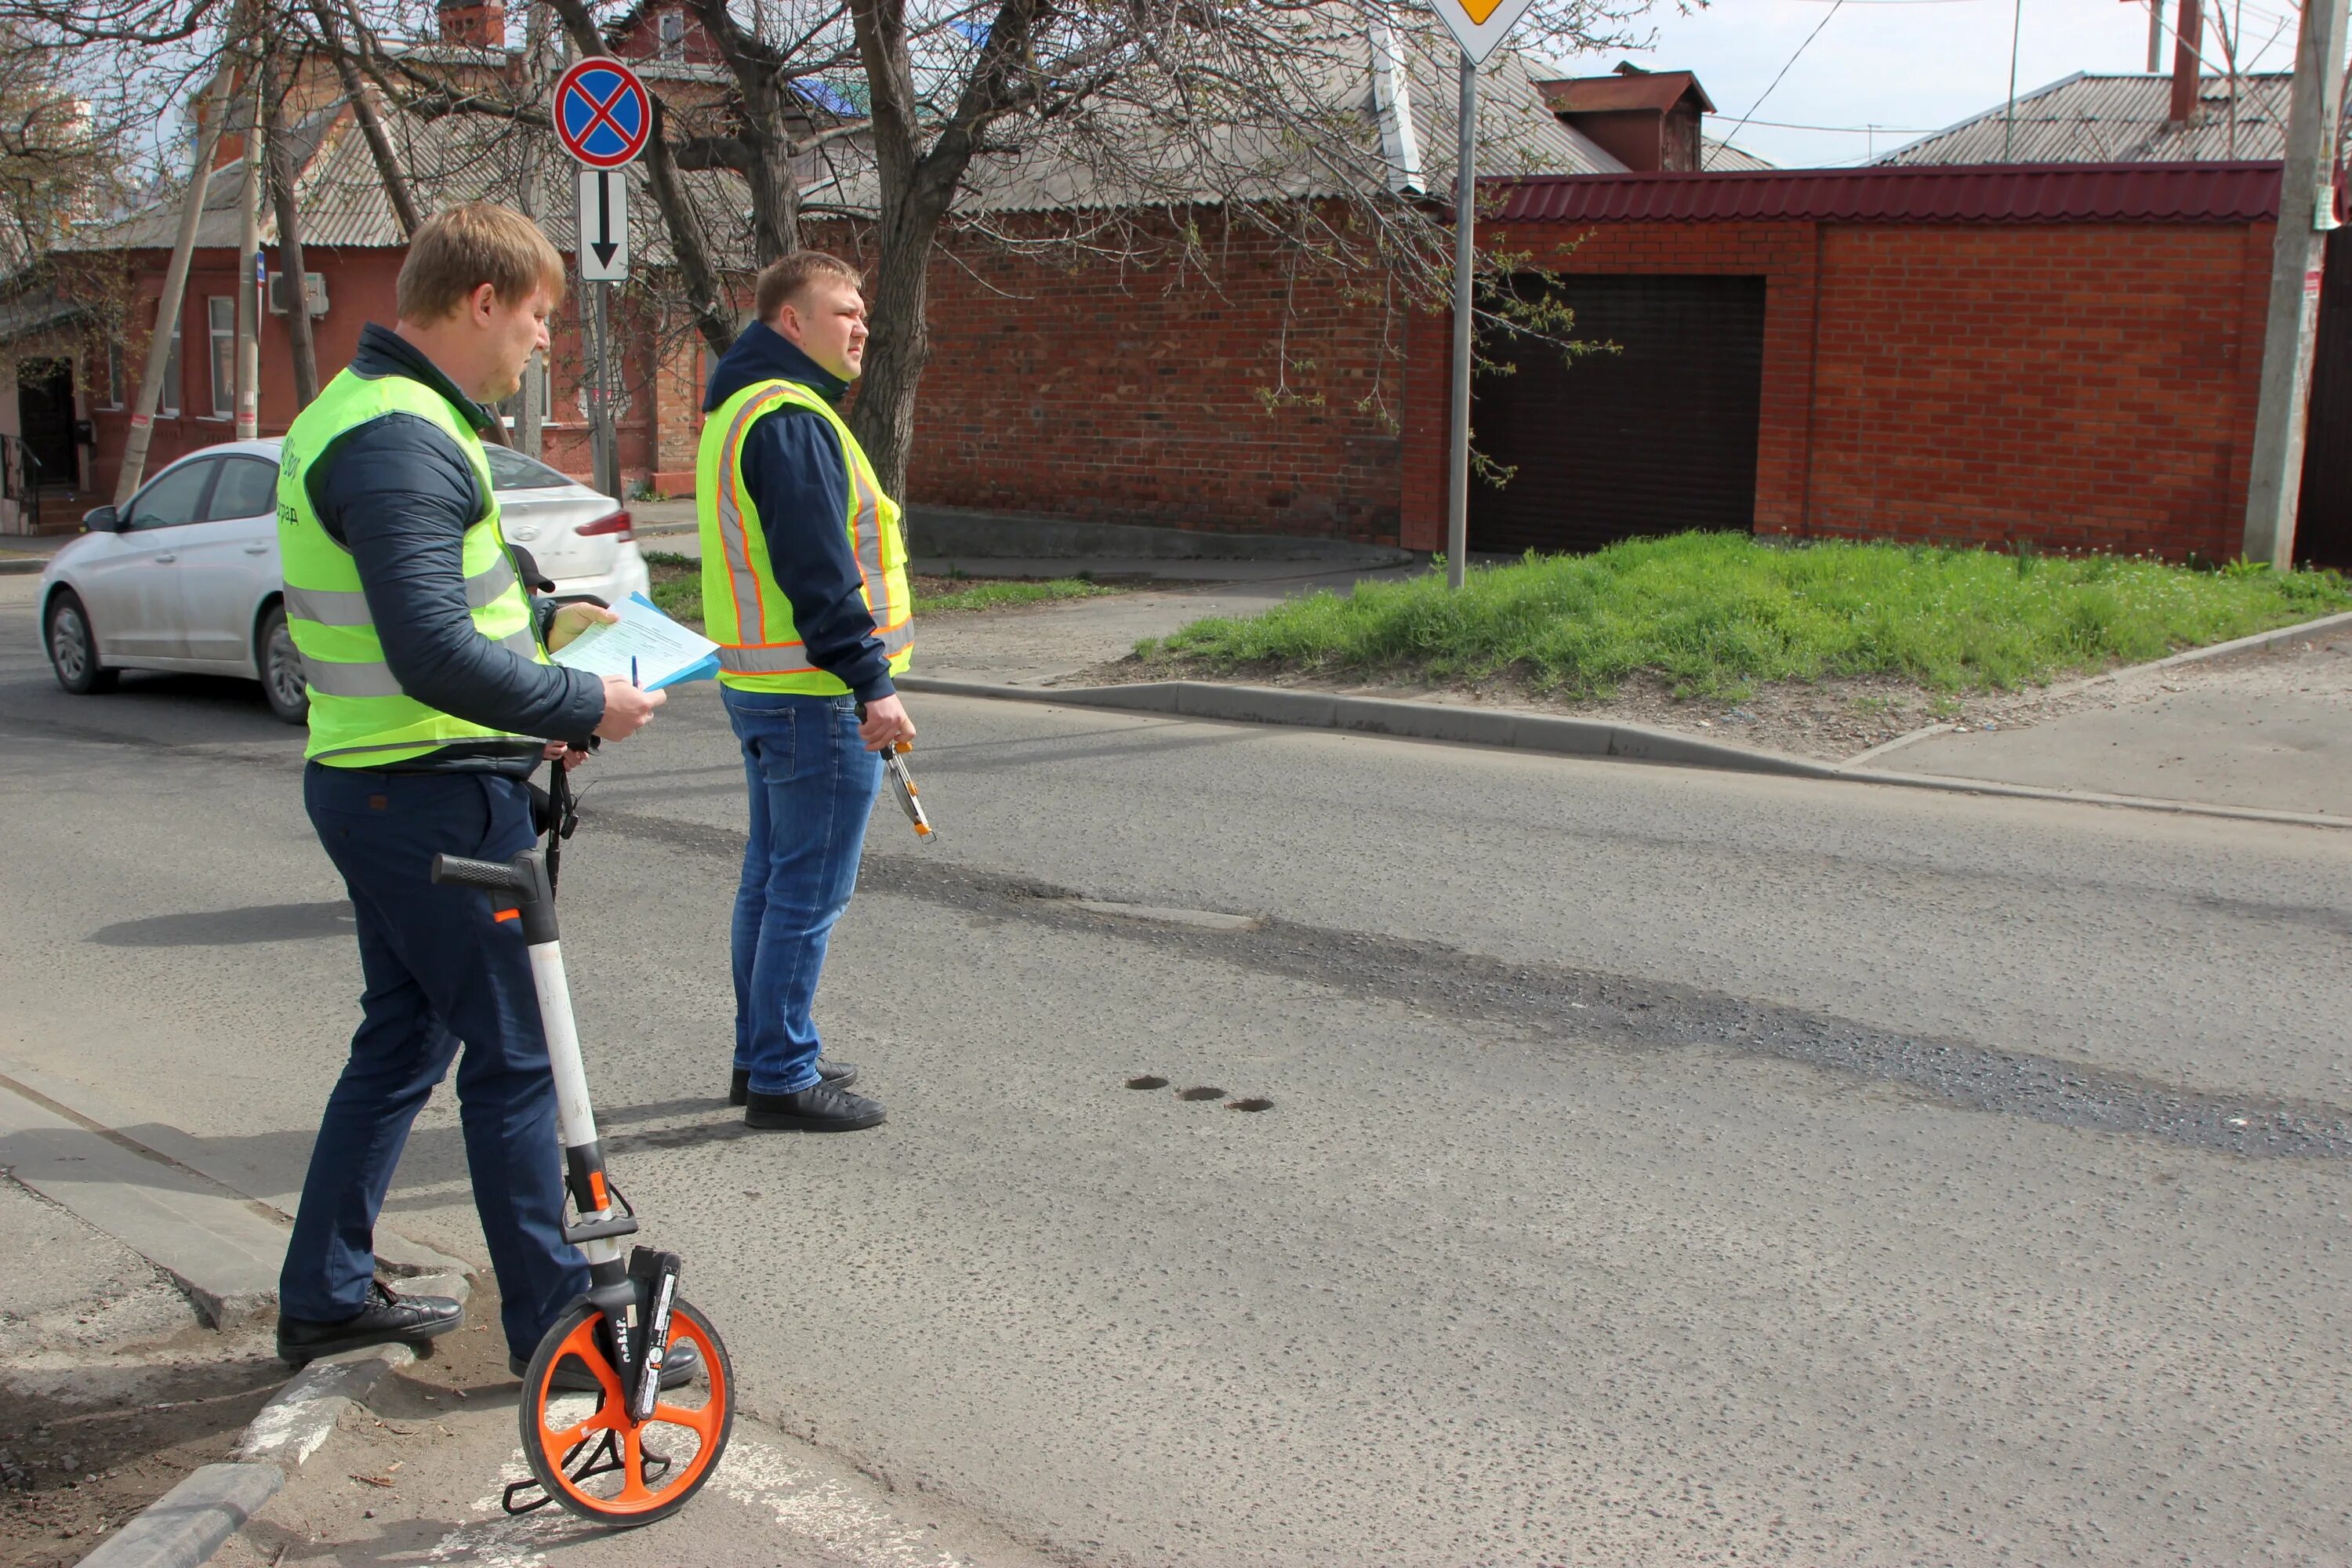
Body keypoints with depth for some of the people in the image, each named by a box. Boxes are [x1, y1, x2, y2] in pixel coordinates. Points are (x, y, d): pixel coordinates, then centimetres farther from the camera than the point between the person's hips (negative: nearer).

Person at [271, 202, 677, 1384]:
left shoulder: (371, 410, 14)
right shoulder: (401, 441, -21)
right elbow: (434, 655, -29)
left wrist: (541, 621, 17)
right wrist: (583, 705, -19)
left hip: (374, 785, 11)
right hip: (433, 796, -11)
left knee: (403, 1039, 20)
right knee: (512, 1057, 0)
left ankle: (325, 1296, 31)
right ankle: (554, 1321, 13)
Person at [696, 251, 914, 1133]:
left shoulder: (743, 409, 18)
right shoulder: (791, 419, -17)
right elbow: (819, 572, -23)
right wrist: (872, 683, -22)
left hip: (761, 686, 11)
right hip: (815, 697, -11)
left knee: (772, 878, 17)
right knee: (809, 892, -4)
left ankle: (762, 1056, 28)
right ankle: (783, 1079, 4)